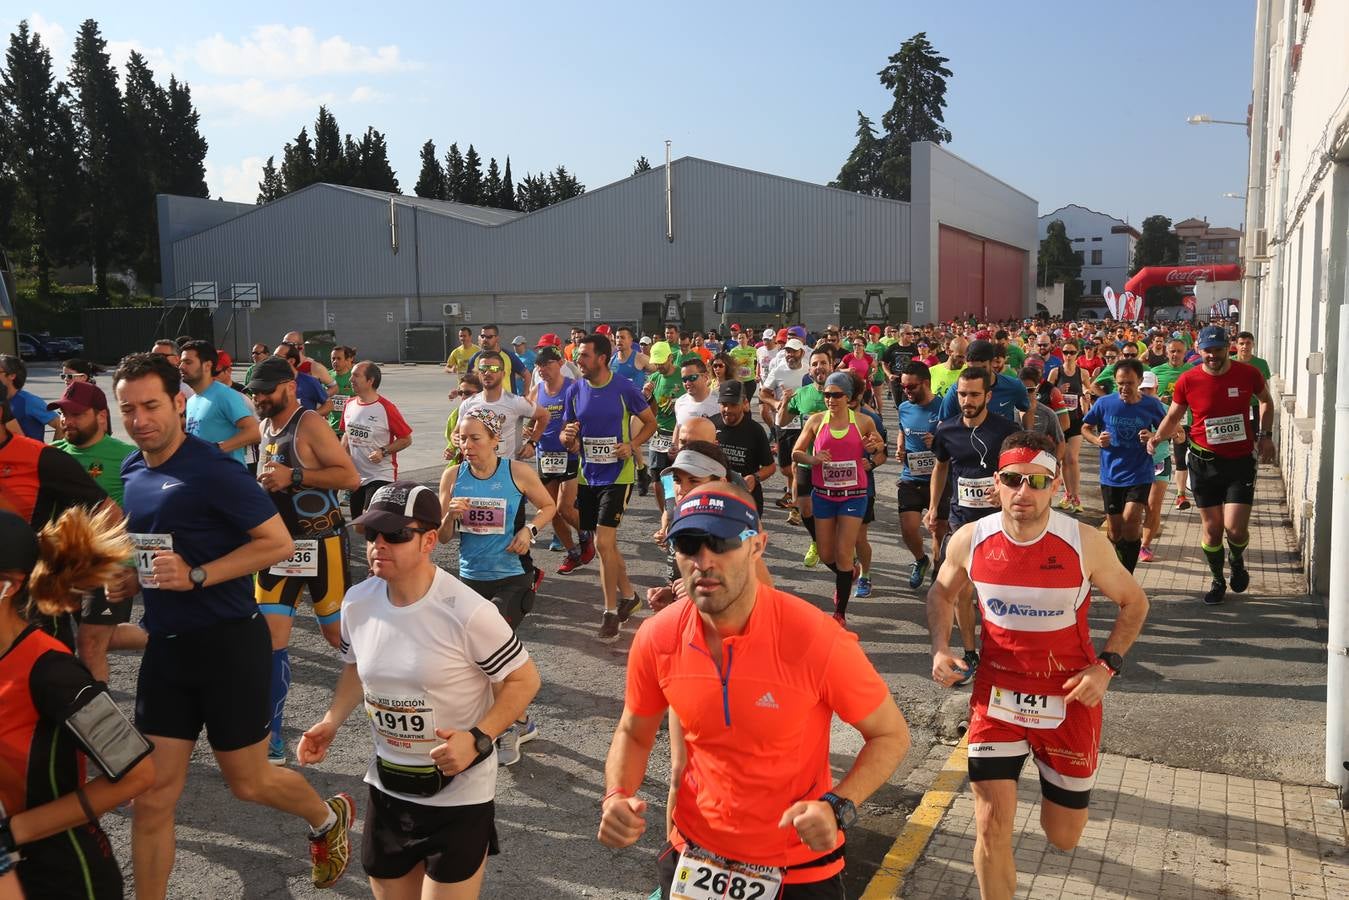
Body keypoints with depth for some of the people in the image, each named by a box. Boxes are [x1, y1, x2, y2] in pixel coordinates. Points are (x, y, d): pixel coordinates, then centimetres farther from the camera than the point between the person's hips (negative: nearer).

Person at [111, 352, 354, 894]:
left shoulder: (212, 470, -17)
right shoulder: (131, 471, 6)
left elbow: (279, 543, -19)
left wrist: (196, 576, -22)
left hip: (229, 645, -6)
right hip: (165, 647, 6)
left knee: (248, 783, 11)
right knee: (151, 799, 7)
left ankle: (328, 818, 40)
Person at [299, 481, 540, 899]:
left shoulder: (467, 613, -24)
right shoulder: (358, 602, -6)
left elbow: (524, 680, -14)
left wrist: (477, 739, -25)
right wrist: (331, 722, -1)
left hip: (458, 792, -6)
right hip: (387, 787, 6)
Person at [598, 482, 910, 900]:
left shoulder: (816, 640, -25)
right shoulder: (656, 638, -14)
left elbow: (891, 735, -11)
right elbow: (633, 734, 3)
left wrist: (837, 807, -25)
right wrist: (617, 797, -15)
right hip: (693, 854, 3)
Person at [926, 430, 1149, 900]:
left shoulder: (1084, 542, -17)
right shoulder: (970, 540, -12)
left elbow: (1134, 603, 0)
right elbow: (941, 594, 8)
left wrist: (1106, 666, -12)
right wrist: (940, 649, -8)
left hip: (1069, 698, 0)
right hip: (997, 693, 0)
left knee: (1064, 838, 14)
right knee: (991, 824, -8)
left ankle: (1055, 781, 49)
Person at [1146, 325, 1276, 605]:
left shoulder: (1248, 374, -6)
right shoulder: (1188, 381, -7)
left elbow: (1267, 402, 15)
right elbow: (1173, 416, 5)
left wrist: (1265, 435, 5)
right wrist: (1158, 436, -14)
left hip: (1241, 460, -1)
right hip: (1204, 463, 1)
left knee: (1235, 528, -10)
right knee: (1211, 527, 8)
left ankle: (1238, 561, 26)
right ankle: (1218, 581, 30)